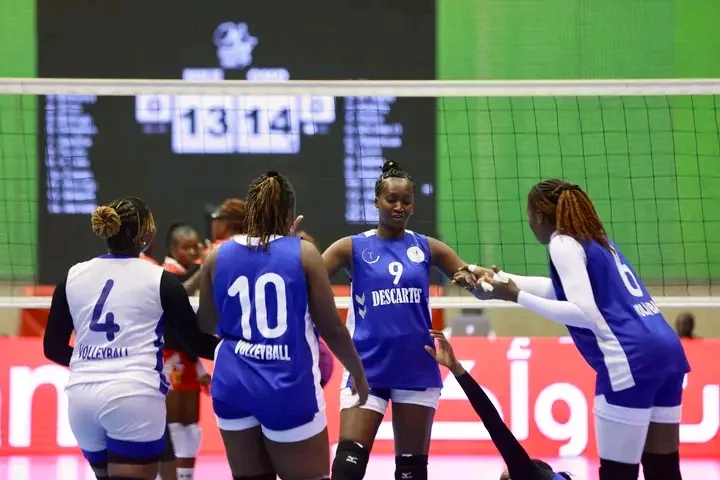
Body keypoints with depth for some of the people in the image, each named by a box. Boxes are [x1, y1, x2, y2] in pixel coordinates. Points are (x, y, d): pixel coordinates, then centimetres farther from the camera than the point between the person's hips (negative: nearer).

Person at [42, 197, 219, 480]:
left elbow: (53, 348, 14)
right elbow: (196, 342, 3)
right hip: (135, 397, -5)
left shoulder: (73, 276, 8)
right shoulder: (159, 280, -2)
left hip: (82, 398, 5)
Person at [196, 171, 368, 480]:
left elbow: (207, 323, 15)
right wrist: (358, 372, 12)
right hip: (288, 387, -4)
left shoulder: (217, 257, 3)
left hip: (233, 384, 4)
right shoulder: (303, 254, -6)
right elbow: (331, 327, -3)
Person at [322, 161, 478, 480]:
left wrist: (475, 279, -16)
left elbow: (478, 283, 8)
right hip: (367, 369, -2)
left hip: (417, 370, 2)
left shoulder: (427, 248, 5)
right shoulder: (353, 248, 0)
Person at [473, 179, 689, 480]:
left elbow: (585, 314, -14)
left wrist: (517, 297, -10)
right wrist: (499, 278, 38)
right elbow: (567, 289, 35)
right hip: (664, 350, 9)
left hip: (631, 361, -9)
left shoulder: (564, 243, -4)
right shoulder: (594, 239, 21)